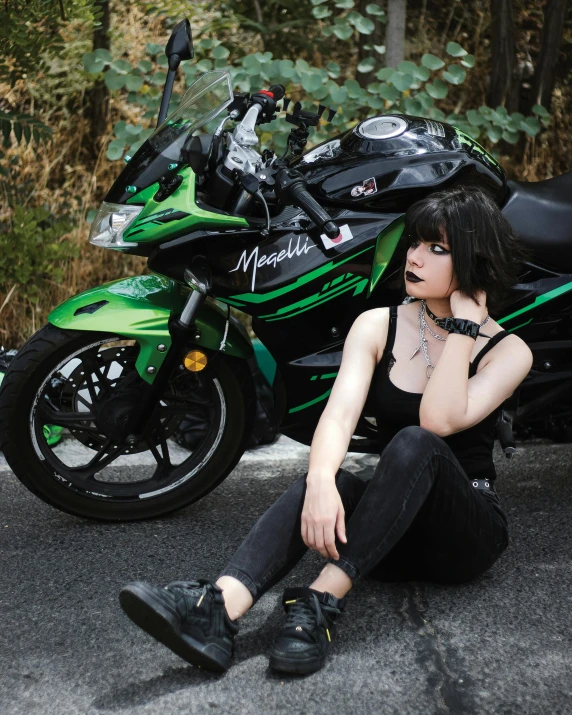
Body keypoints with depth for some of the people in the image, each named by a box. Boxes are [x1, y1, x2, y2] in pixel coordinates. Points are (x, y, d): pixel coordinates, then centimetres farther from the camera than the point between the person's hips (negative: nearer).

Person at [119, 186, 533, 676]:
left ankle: (323, 600, -43)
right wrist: (321, 480, -36)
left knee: (416, 444, -33)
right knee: (329, 483, -33)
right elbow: (340, 413, -16)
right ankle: (219, 609, -53)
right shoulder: (378, 326, 2)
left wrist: (465, 322, -20)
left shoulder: (508, 351, -6)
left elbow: (439, 420, -25)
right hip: (394, 535, 2)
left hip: (467, 532, -2)